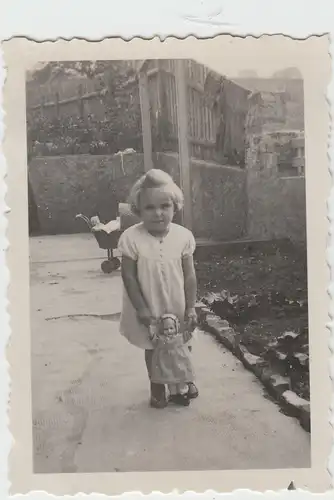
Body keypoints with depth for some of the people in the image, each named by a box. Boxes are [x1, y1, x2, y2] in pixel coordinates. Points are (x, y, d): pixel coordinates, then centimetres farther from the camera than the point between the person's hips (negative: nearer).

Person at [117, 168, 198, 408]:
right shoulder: (131, 238, -20)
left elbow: (189, 275, -7)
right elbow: (129, 277, -15)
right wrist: (142, 309, -16)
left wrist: (191, 307, -8)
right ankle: (157, 386, 41)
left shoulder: (184, 236, -13)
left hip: (177, 307, 2)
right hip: (149, 309, -1)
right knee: (153, 348, 18)